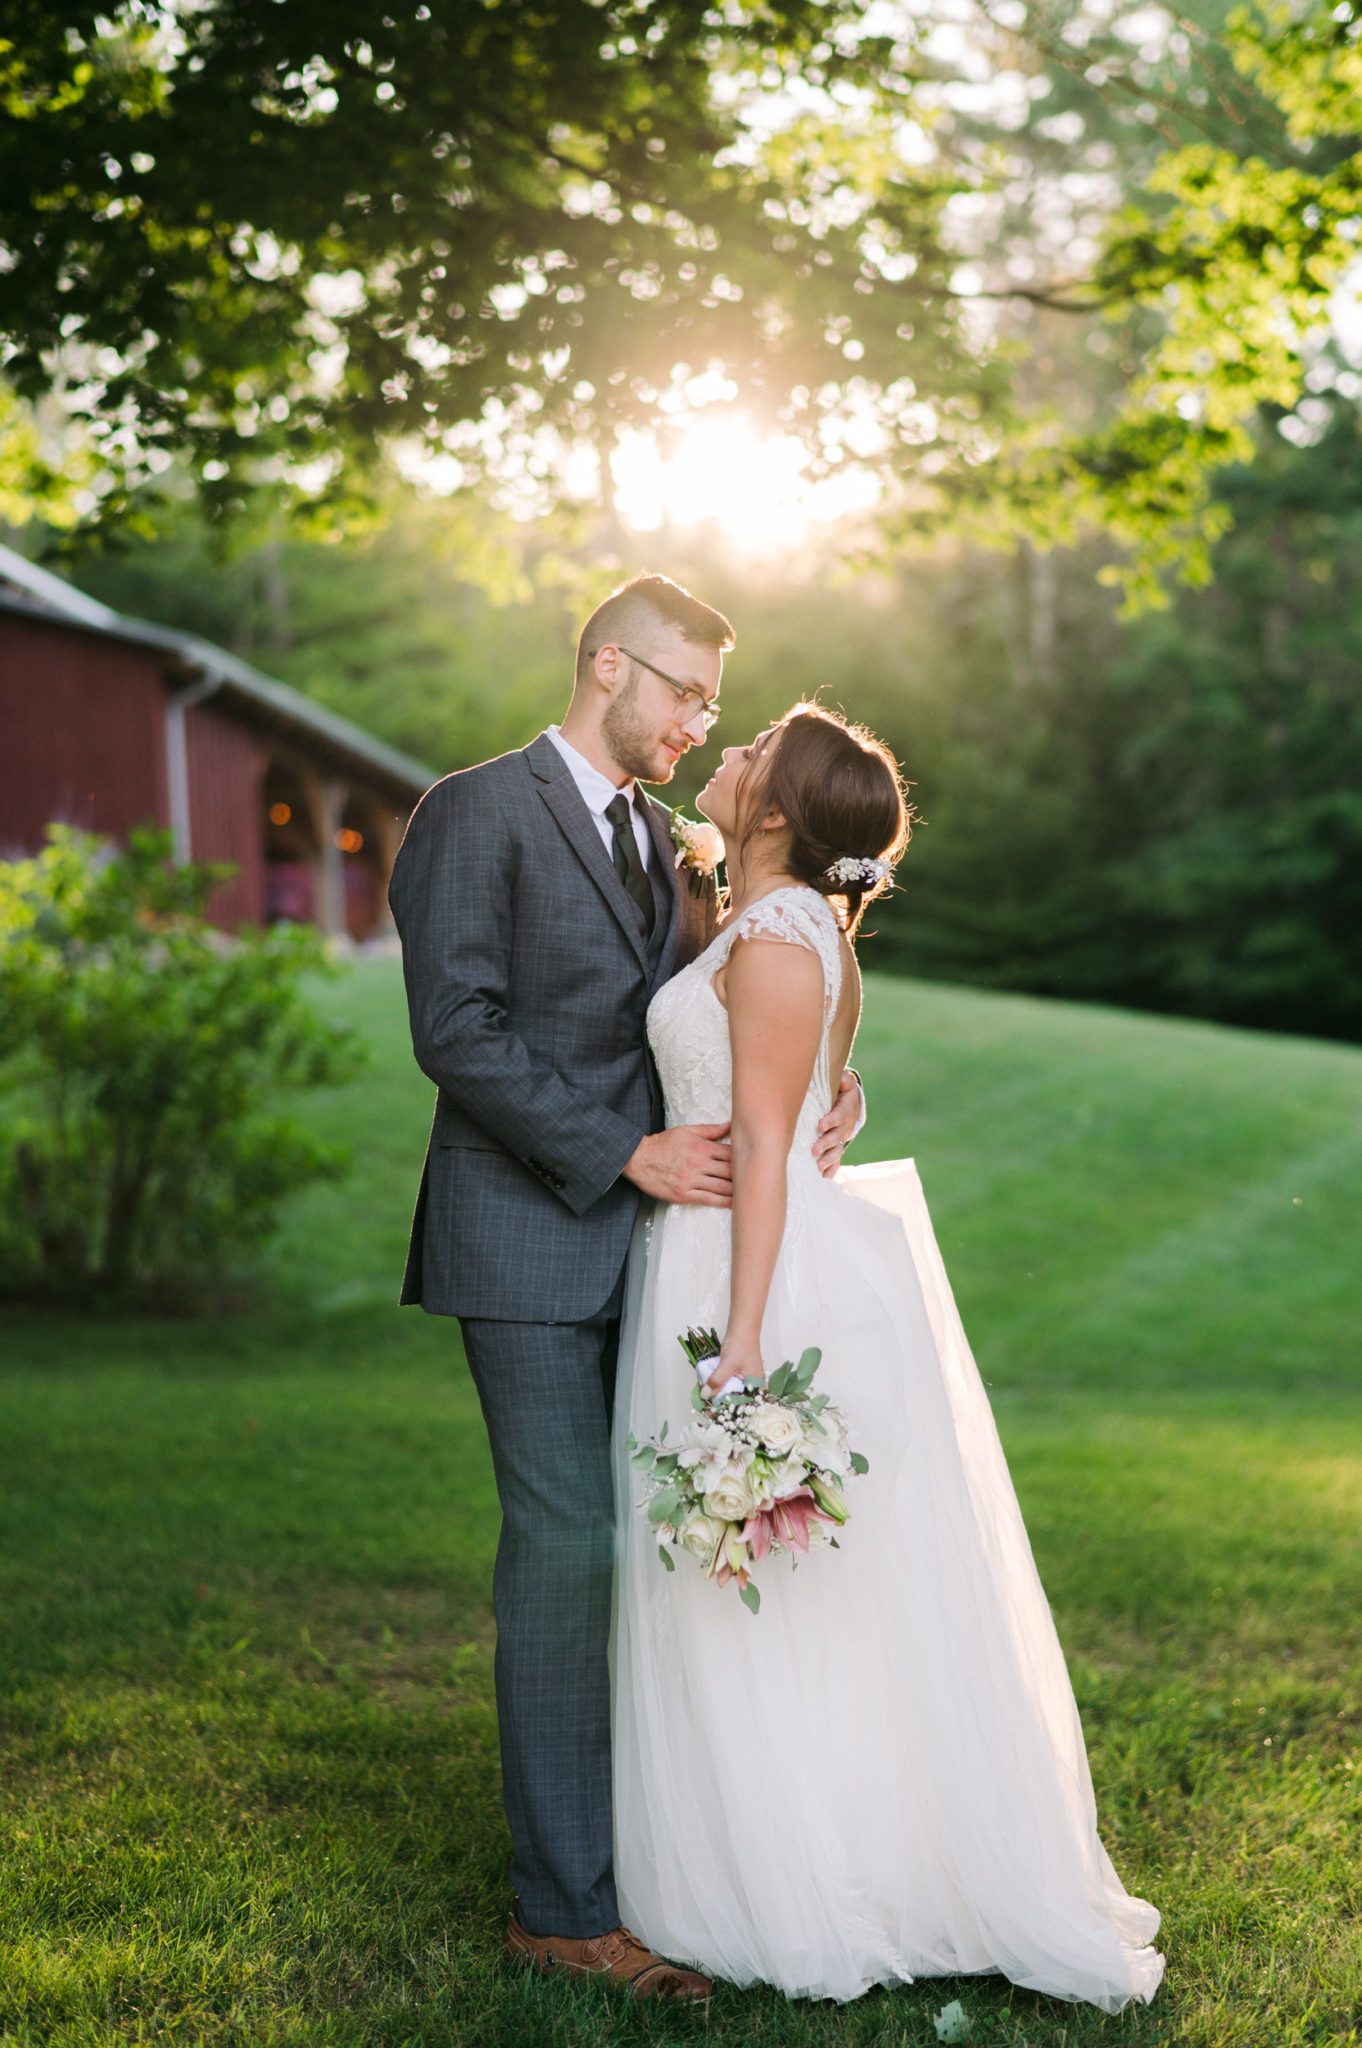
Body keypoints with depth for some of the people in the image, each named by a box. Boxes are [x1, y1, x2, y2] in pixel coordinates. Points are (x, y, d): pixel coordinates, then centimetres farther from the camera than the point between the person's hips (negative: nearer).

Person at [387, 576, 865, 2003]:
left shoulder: (656, 837, 18)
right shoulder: (478, 813, -7)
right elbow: (457, 1030, -15)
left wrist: (824, 1092, -4)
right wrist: (628, 1152, -18)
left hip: (637, 1235, 7)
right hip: (529, 1244, -7)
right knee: (565, 1547, -6)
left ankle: (632, 1841, 19)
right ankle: (563, 1902, 3)